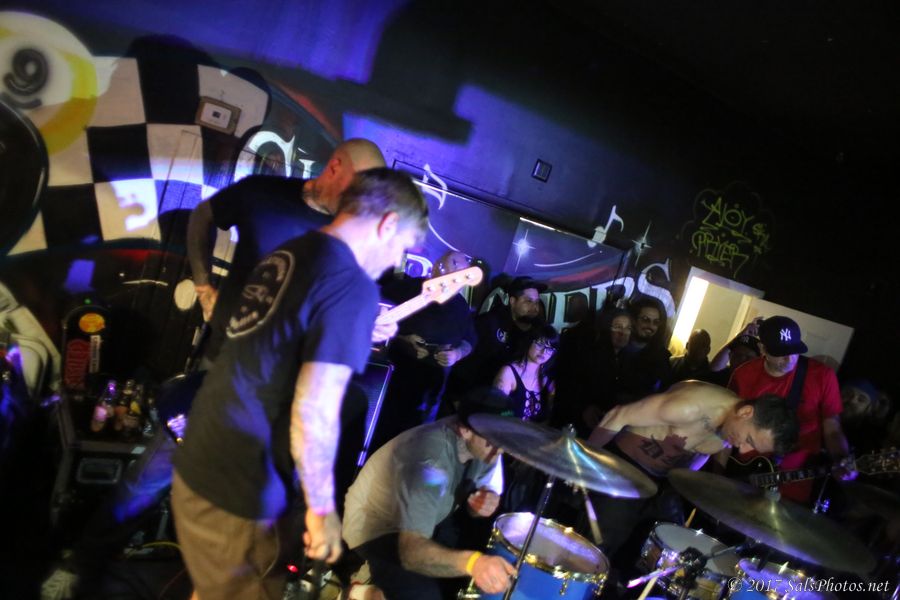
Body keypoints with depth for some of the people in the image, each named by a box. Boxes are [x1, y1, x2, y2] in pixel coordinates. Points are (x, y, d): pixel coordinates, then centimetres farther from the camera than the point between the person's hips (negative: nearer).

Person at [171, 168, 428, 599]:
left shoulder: (287, 252, 7)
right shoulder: (353, 287, -19)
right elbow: (314, 414, -22)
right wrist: (322, 508, -11)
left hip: (194, 464, 8)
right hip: (239, 494, -8)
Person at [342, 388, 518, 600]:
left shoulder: (482, 445, -15)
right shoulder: (429, 461, -38)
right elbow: (411, 549, -46)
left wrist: (483, 501, -24)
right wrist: (471, 562, -62)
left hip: (428, 519, 7)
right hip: (376, 527, -7)